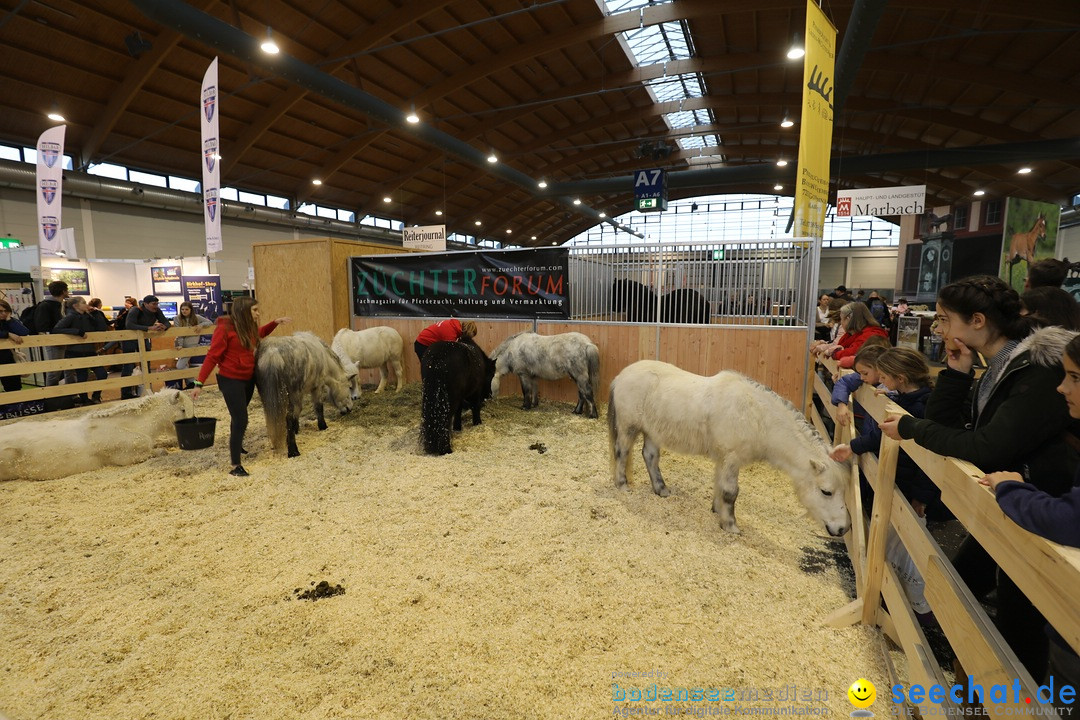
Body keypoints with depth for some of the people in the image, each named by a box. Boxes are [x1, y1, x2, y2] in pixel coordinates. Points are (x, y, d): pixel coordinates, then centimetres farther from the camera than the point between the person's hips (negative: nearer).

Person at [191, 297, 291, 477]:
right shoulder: (224, 328, -18)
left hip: (248, 379, 7)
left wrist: (276, 322, 14)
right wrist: (199, 383, -21)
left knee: (238, 416, 25)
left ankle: (236, 444, 48)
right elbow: (212, 357, -19)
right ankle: (235, 465, -2)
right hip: (231, 380, -7)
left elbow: (260, 333, 29)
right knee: (241, 420, -10)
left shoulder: (249, 328, 3)